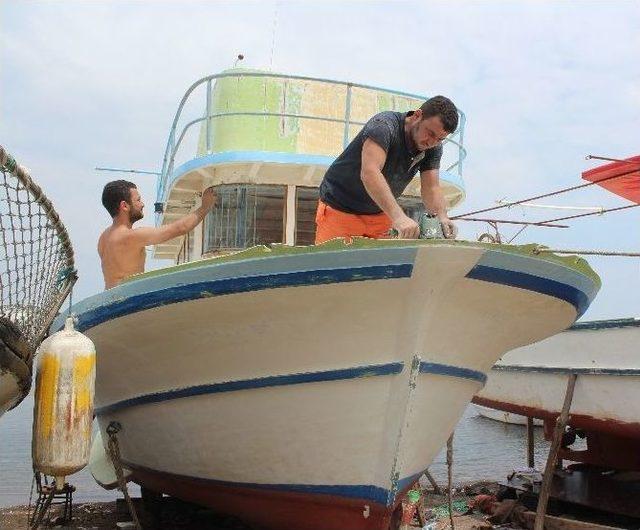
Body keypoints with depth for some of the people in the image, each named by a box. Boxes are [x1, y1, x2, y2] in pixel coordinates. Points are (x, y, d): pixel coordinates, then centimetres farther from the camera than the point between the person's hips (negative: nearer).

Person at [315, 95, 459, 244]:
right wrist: (398, 217, -51)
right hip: (340, 209, -6)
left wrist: (442, 218, -31)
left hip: (380, 214, 6)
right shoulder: (384, 125, -26)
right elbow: (369, 173, -40)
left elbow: (431, 188, -9)